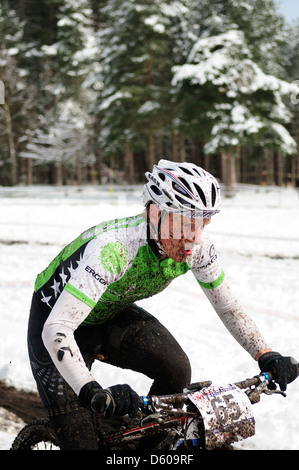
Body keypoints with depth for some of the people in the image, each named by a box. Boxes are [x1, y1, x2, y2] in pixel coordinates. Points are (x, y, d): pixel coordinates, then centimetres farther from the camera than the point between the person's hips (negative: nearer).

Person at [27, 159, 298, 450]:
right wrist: (92, 393, -57)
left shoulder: (198, 248, -21)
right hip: (56, 314, -5)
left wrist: (265, 356, -19)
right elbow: (55, 330, -45)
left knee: (176, 371, -19)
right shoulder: (112, 249, -41)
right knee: (77, 438, -16)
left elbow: (228, 306, -6)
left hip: (111, 313, 5)